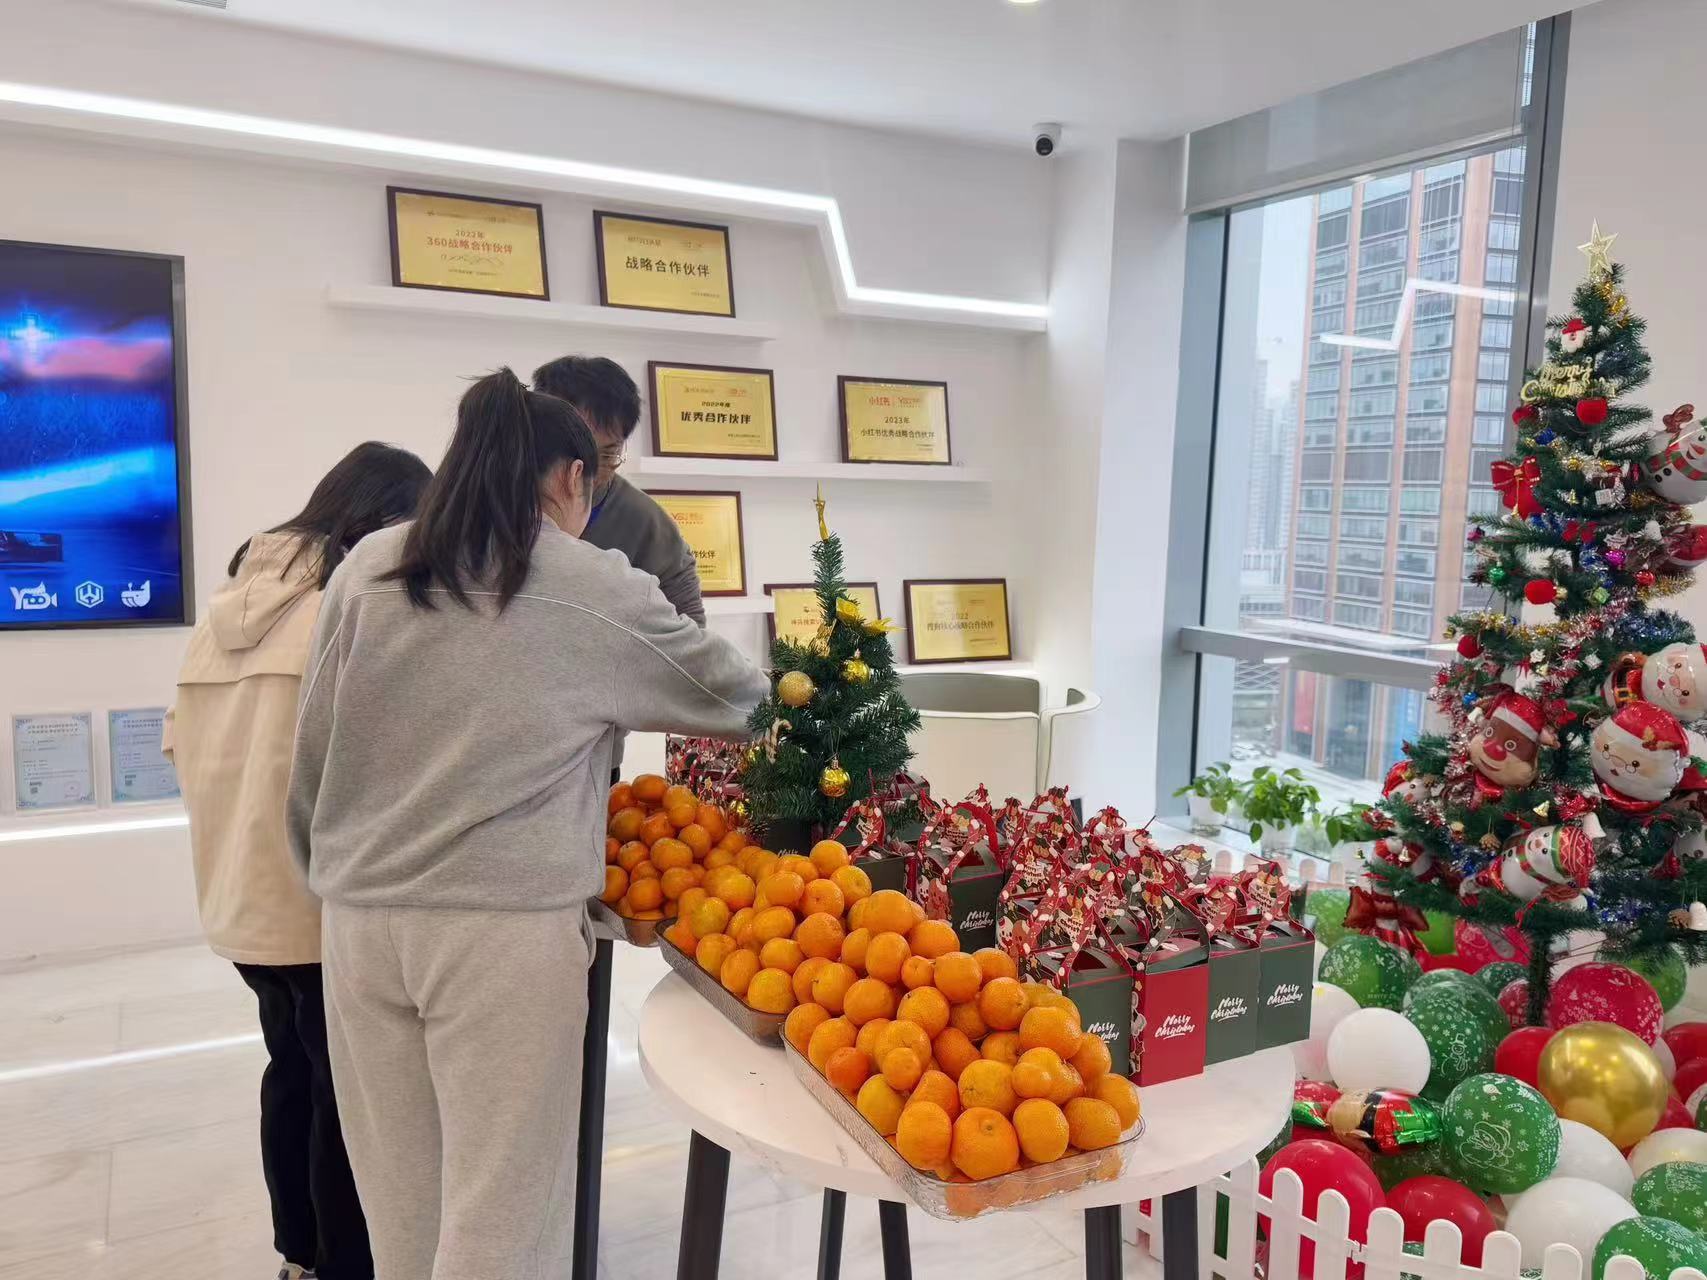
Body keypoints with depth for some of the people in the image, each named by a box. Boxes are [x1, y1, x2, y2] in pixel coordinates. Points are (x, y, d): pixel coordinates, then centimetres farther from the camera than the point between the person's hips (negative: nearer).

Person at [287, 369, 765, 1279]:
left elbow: (313, 753, 11)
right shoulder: (596, 589, -4)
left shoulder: (365, 571, 6)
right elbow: (733, 694, 8)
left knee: (401, 1199, 17)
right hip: (504, 924, -4)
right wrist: (775, 702, 31)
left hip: (360, 917, 5)